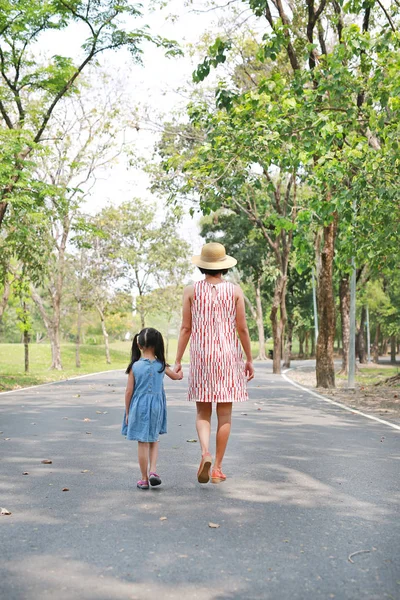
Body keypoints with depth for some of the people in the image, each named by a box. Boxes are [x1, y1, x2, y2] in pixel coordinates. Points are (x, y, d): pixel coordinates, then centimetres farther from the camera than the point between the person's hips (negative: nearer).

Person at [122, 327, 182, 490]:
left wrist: (127, 412, 4)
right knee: (154, 440, 19)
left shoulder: (134, 366, -9)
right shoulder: (161, 365, -3)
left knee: (142, 443, 6)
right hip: (156, 408, 2)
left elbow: (129, 392, -7)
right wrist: (179, 373, 41)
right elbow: (176, 376, 17)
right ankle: (153, 470, 3)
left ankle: (144, 479, 14)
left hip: (139, 408, -1)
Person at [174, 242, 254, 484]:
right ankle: (218, 468, 10)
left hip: (201, 357, 0)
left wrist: (178, 361, 5)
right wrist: (249, 359, 8)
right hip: (228, 357, 0)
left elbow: (186, 328, -1)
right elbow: (242, 329, -1)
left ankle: (205, 453, -15)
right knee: (225, 414, 7)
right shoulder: (235, 290, -1)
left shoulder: (192, 291, 0)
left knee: (203, 412, 10)